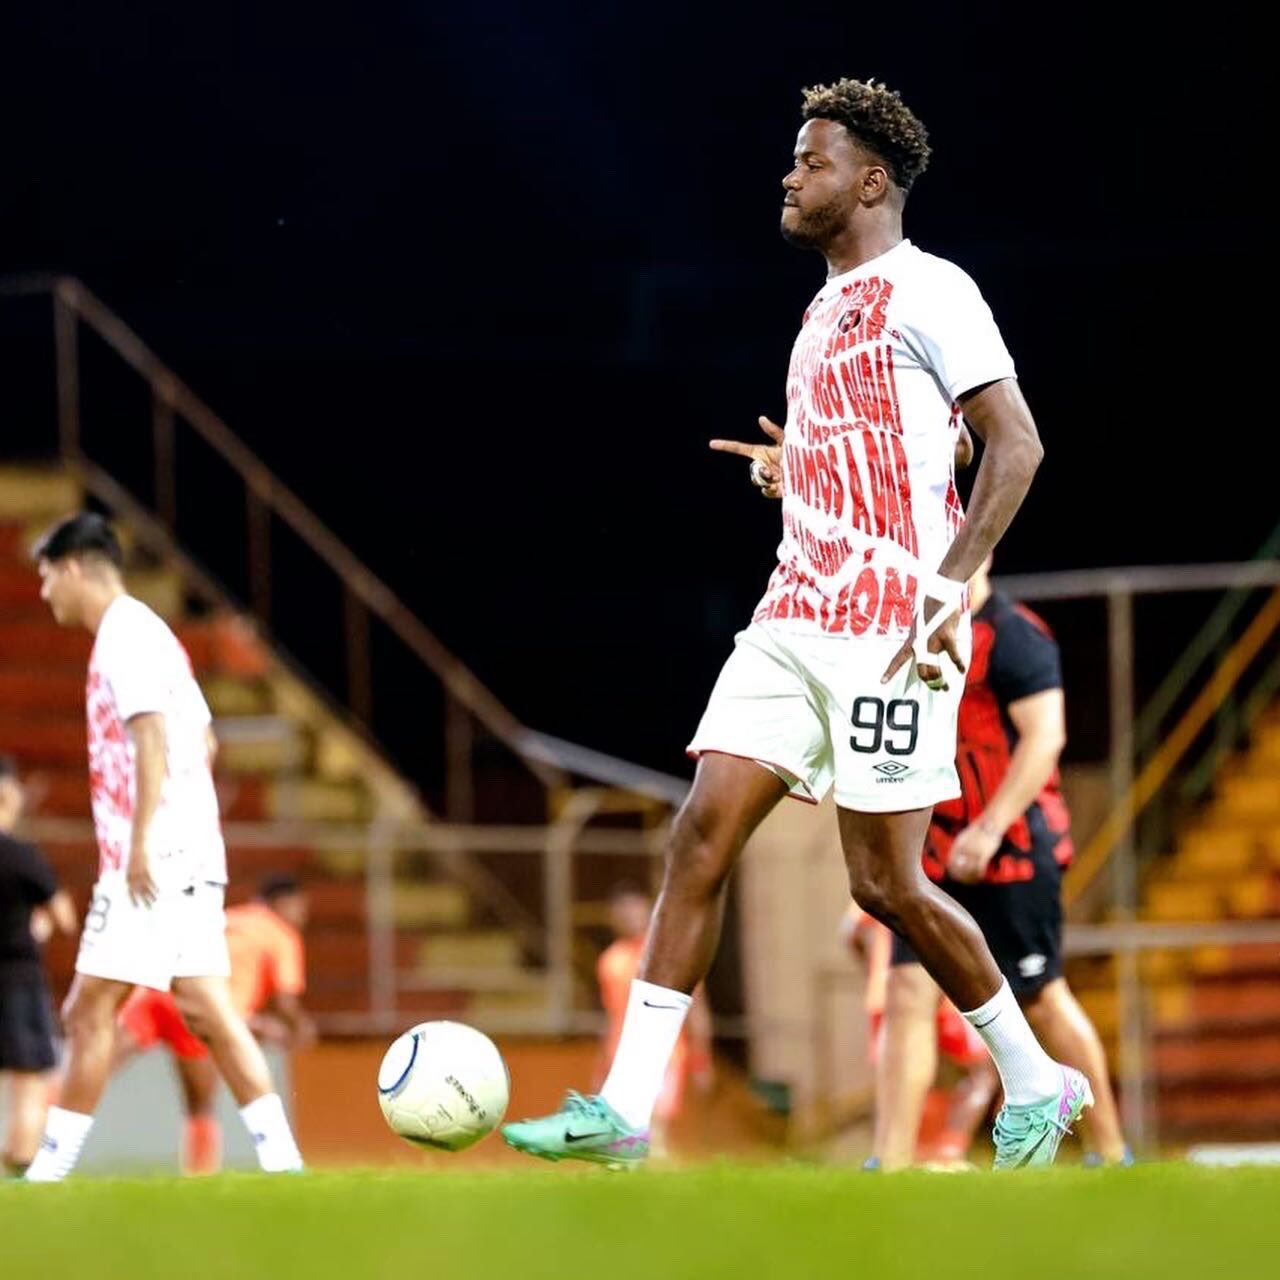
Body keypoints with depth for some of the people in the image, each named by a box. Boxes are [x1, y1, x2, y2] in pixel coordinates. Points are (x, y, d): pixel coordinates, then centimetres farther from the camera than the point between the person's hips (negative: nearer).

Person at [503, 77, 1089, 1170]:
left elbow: (1016, 446, -14)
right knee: (703, 834, -5)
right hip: (795, 620, 8)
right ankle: (624, 1110, -8)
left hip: (889, 630, -8)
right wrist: (800, 470, 17)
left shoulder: (926, 292, -6)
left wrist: (951, 584, -22)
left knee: (885, 881, -4)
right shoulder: (828, 311, 20)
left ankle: (1036, 1083, 16)